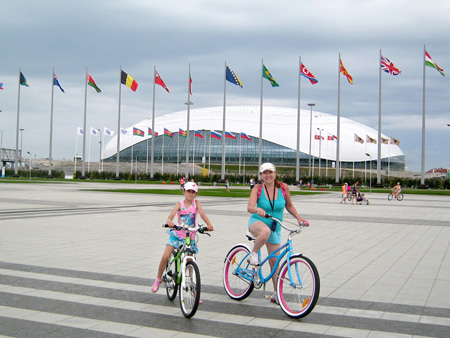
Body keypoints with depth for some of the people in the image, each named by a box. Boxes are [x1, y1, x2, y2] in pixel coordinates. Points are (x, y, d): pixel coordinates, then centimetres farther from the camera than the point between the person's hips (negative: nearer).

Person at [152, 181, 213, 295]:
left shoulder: (196, 203, -1)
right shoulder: (180, 204, -3)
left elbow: (202, 213, -17)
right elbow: (172, 214, -20)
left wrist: (208, 224, -35)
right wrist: (169, 222, -43)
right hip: (177, 234, 0)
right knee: (165, 257, -12)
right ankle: (158, 279, 14)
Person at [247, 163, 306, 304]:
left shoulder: (283, 187, -5)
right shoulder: (257, 189, -11)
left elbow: (289, 205, 10)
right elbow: (249, 207, -24)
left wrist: (298, 217, -3)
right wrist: (258, 209, -45)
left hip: (275, 229, 3)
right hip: (257, 222, -3)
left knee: (274, 261, 4)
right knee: (265, 231, -41)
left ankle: (276, 293, 20)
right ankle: (253, 255, -15)